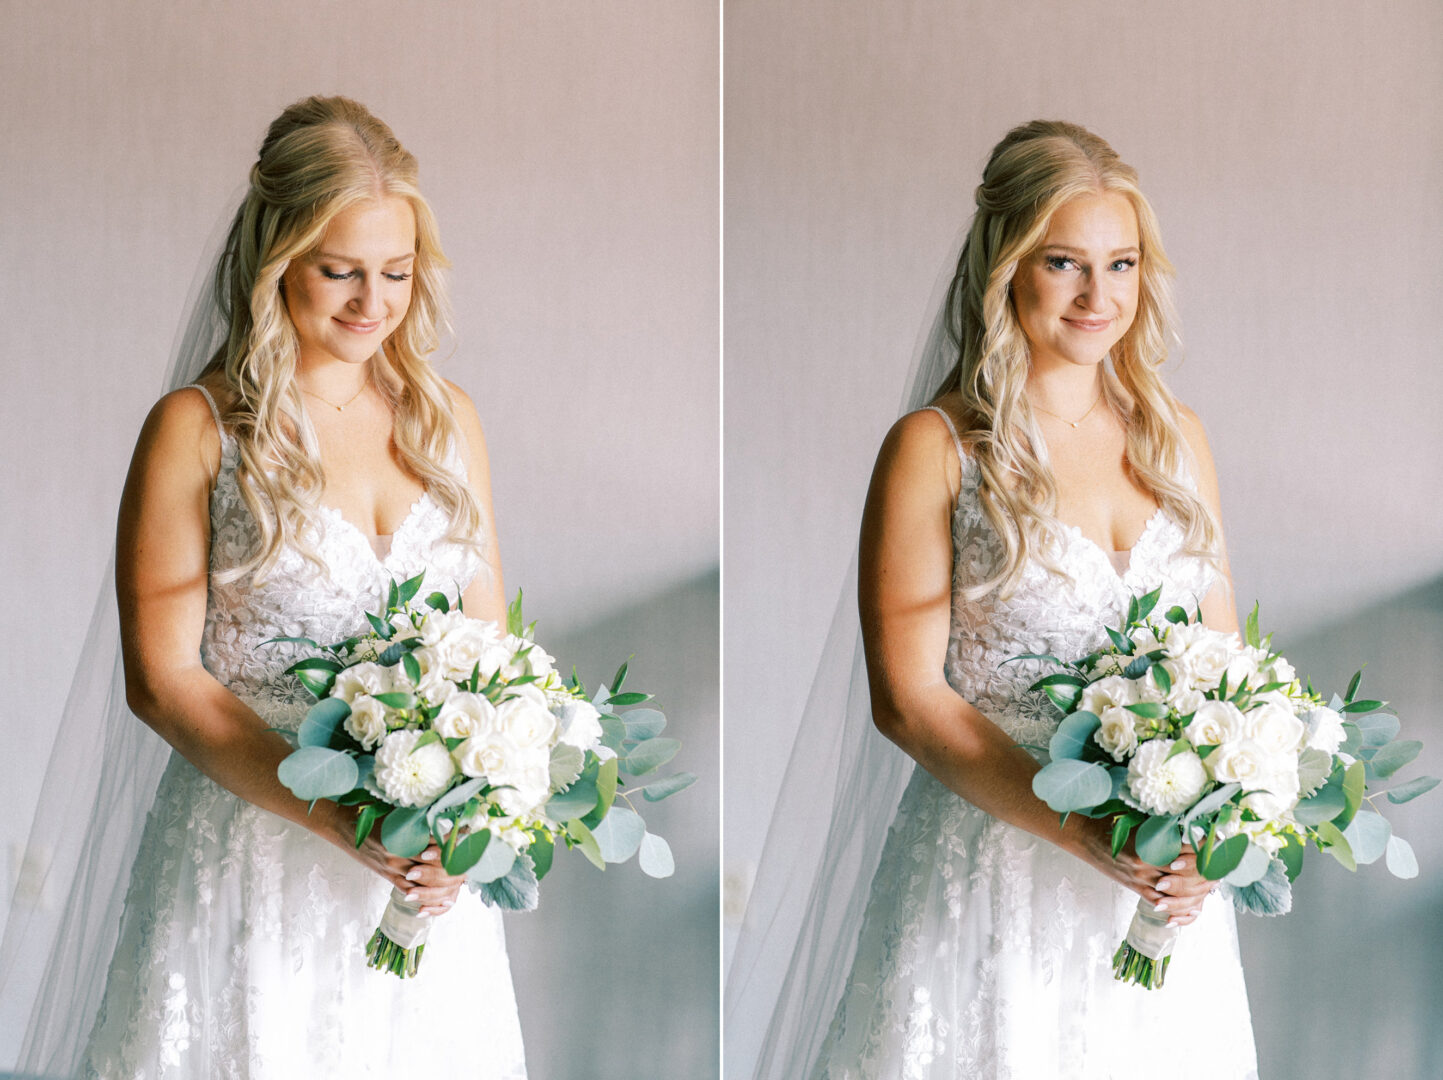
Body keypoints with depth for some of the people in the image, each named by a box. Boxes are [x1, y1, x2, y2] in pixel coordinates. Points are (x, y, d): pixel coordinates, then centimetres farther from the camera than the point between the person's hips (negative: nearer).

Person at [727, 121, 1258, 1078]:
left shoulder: (1176, 436, 8)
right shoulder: (935, 449, -7)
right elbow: (907, 698, -11)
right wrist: (1081, 829, -20)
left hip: (1165, 881, 5)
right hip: (995, 870, -4)